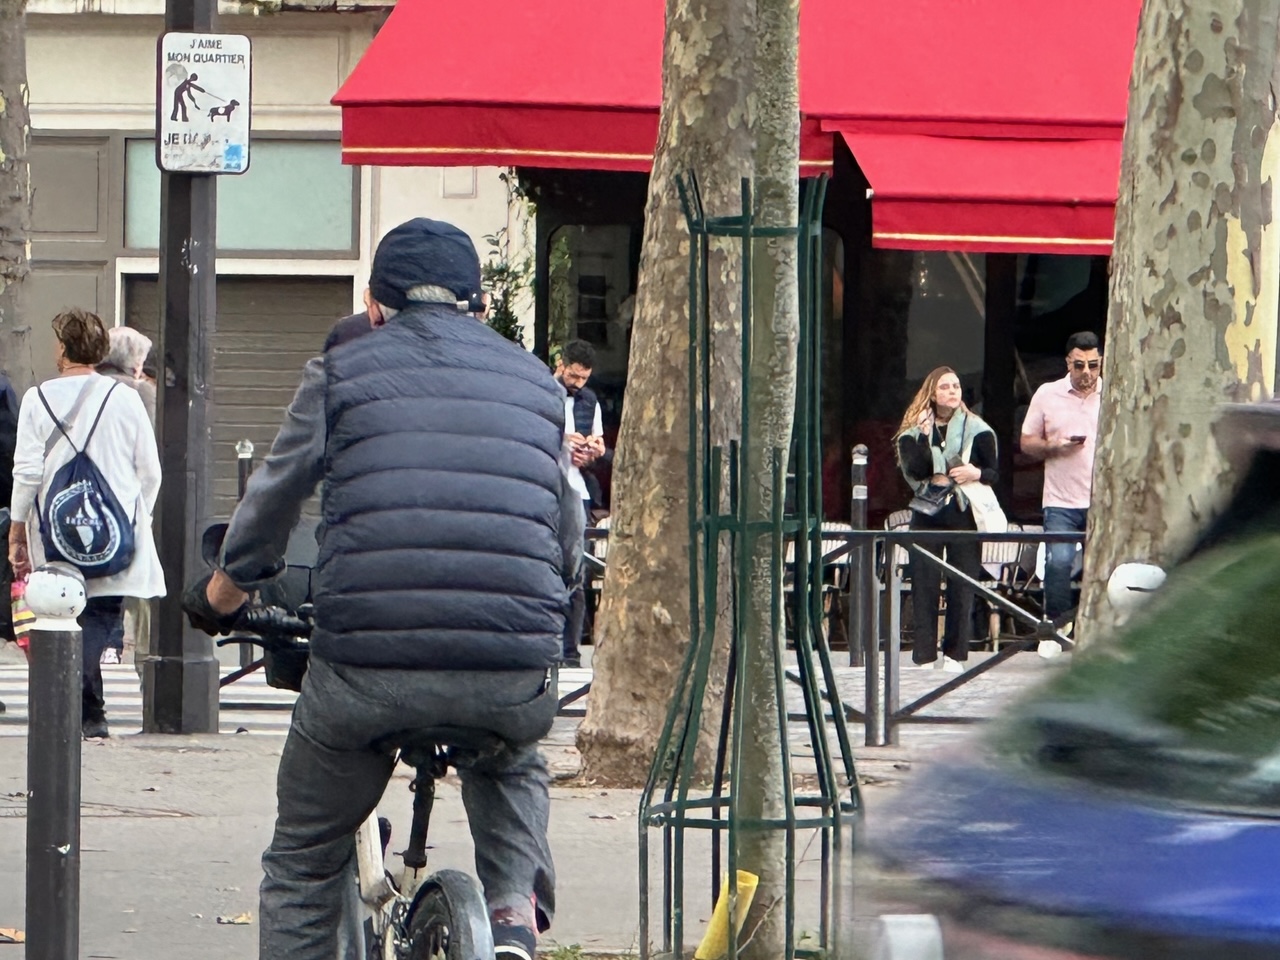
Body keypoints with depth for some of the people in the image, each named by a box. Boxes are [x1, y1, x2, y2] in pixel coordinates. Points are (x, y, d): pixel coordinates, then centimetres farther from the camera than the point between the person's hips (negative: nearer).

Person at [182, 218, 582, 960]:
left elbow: (271, 502, 18)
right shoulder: (537, 383, 20)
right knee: (513, 765, 37)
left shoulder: (343, 373, 12)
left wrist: (221, 597, 38)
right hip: (512, 674, 2)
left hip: (365, 669, -2)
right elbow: (570, 537, 26)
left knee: (304, 864, 18)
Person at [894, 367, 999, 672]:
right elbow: (915, 470, -8)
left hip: (963, 513, -1)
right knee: (924, 584, -2)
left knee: (962, 586, -3)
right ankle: (925, 654, 0)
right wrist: (925, 435, -15)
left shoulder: (976, 430, 6)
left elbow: (994, 472, 6)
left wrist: (977, 473, -15)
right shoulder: (913, 432, 7)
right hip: (927, 515, 1)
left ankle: (955, 654, 3)